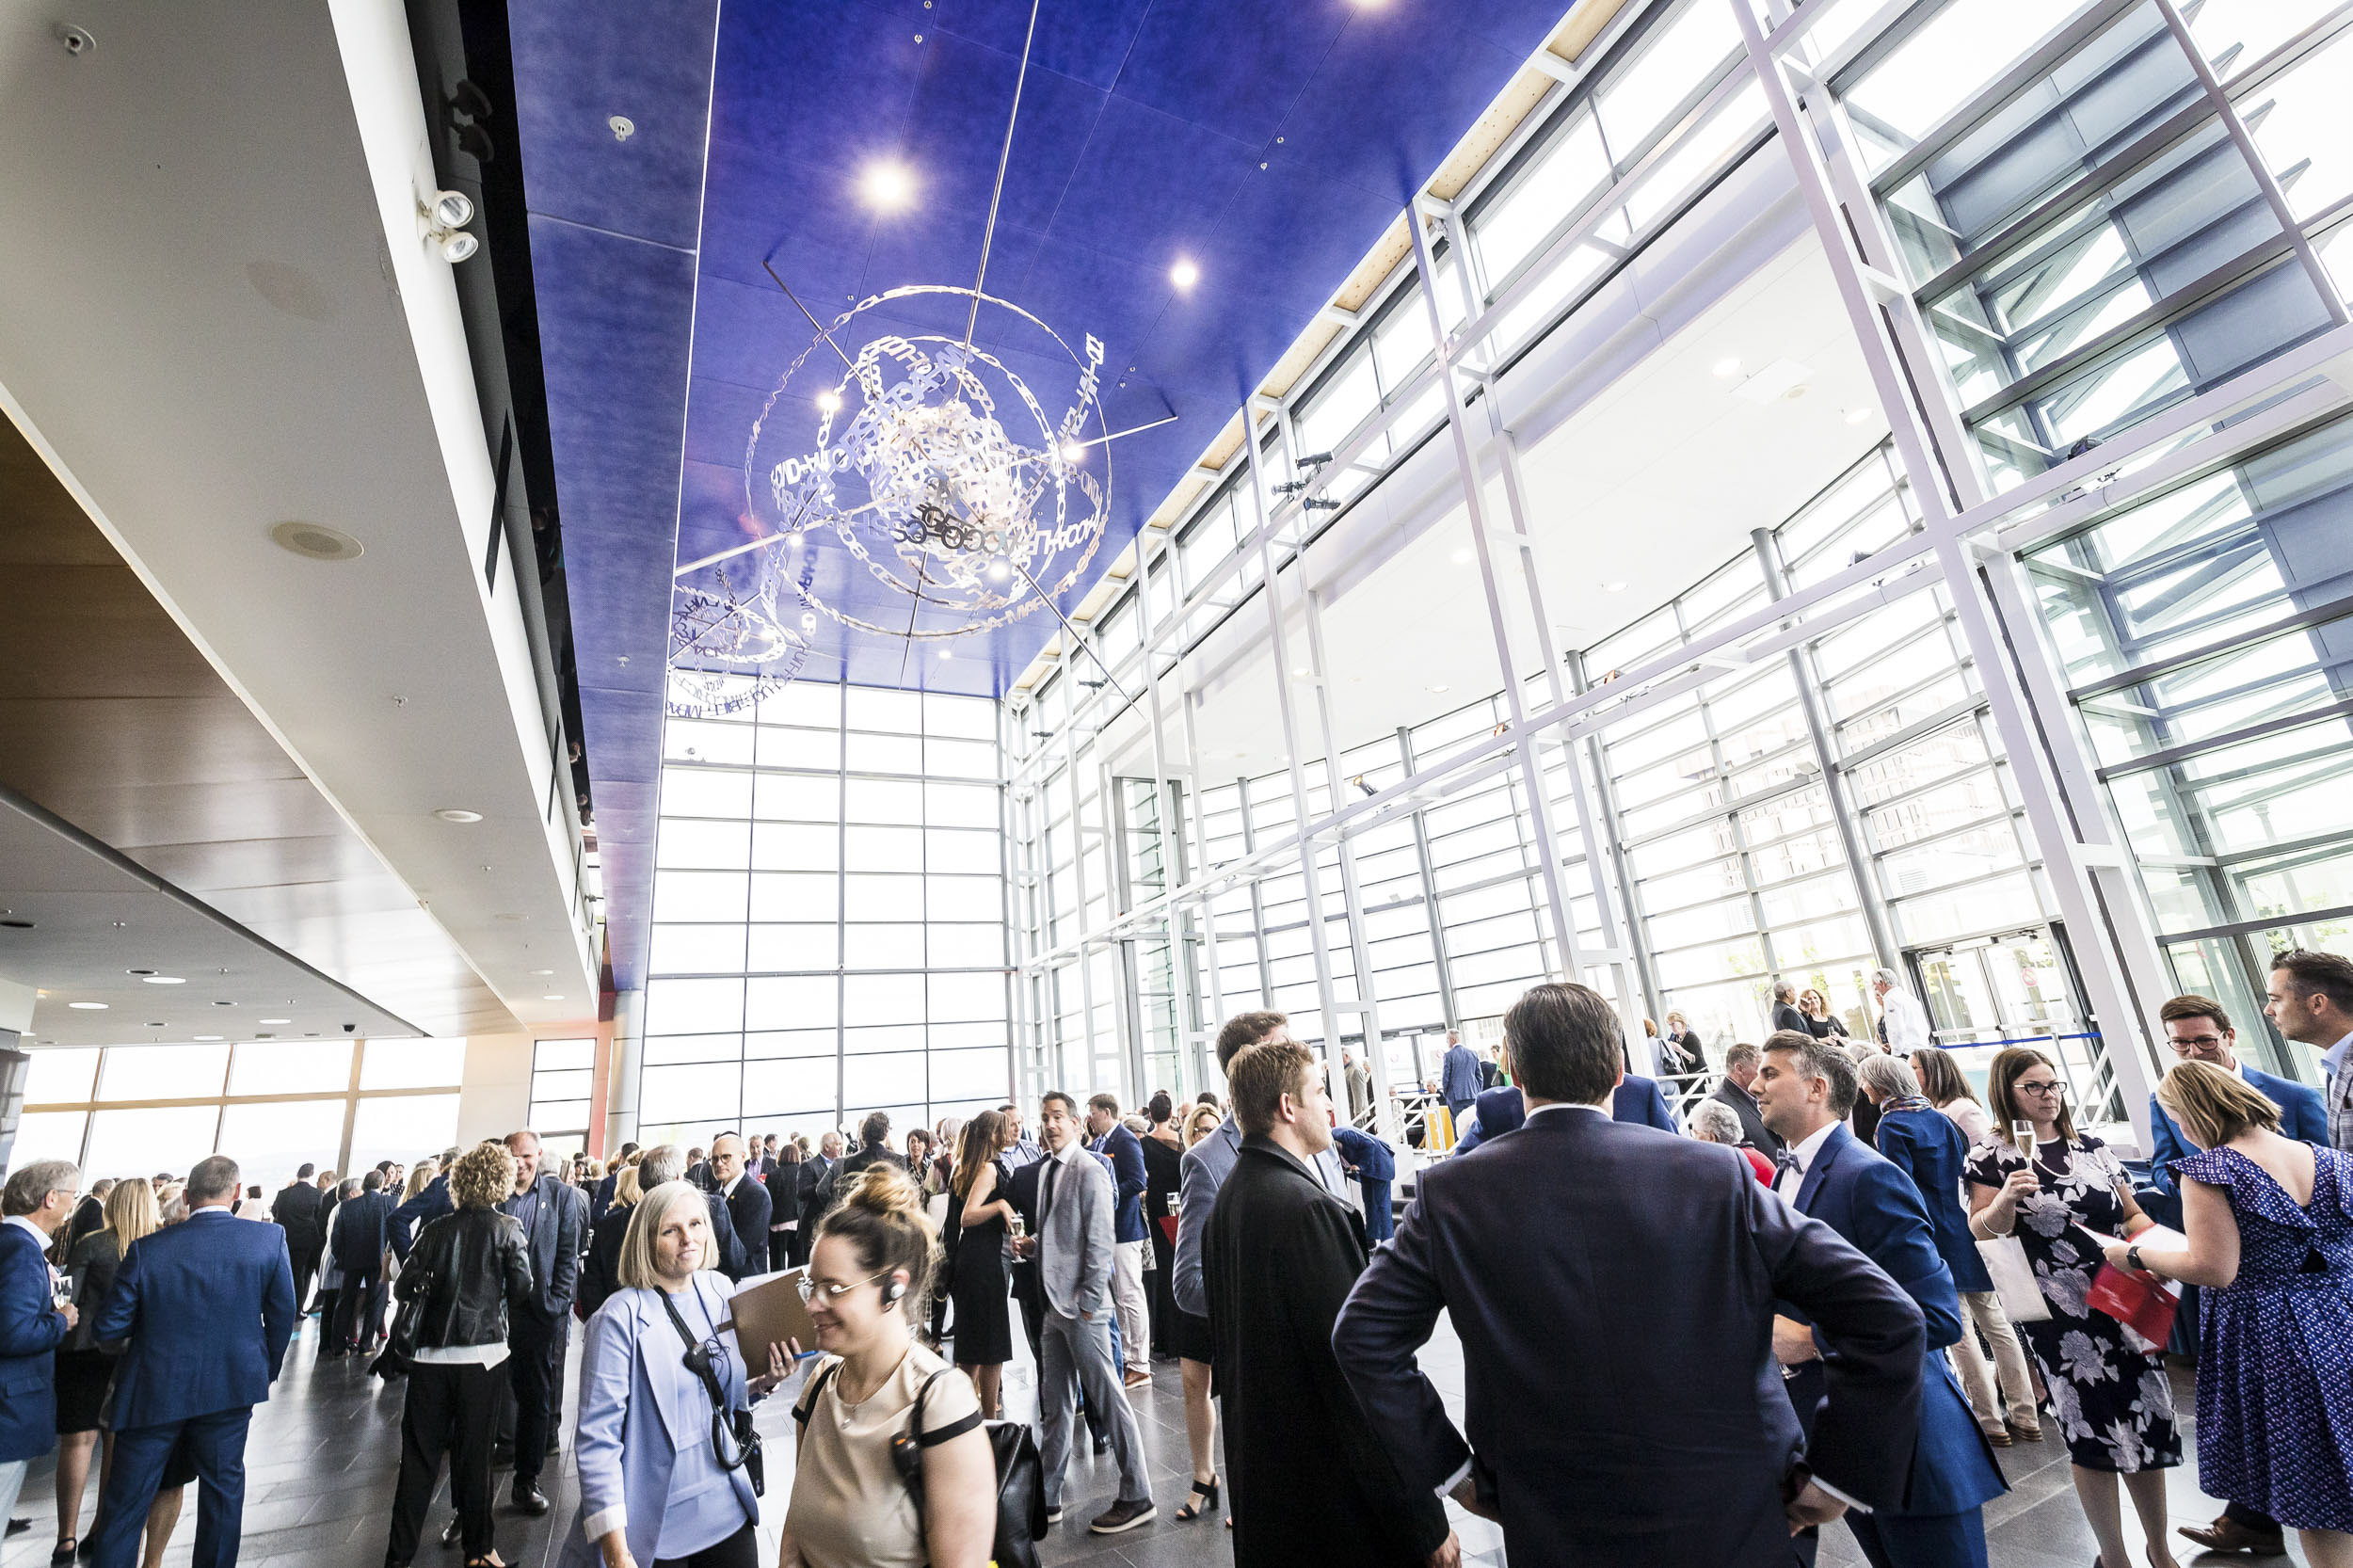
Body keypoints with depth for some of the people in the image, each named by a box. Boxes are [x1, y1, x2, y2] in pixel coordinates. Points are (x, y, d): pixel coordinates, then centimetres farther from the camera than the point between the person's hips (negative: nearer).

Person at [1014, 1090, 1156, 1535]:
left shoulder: (1089, 1172, -15)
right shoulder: (1047, 1169, 10)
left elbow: (1099, 1243, -17)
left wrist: (1088, 1302, -17)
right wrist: (1032, 1244, 3)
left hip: (1082, 1305, -8)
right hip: (1054, 1302, 8)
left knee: (1108, 1399, 2)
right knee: (1054, 1405, 18)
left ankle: (1137, 1497, 15)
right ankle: (1048, 1498, 30)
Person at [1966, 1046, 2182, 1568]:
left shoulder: (2091, 1147, 8)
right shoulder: (1992, 1157, -7)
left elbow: (2132, 1214, 16)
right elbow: (1981, 1231, -8)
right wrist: (2004, 1200, -27)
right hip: (2060, 1315, -4)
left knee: (2147, 1423, 9)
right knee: (2092, 1434, 3)